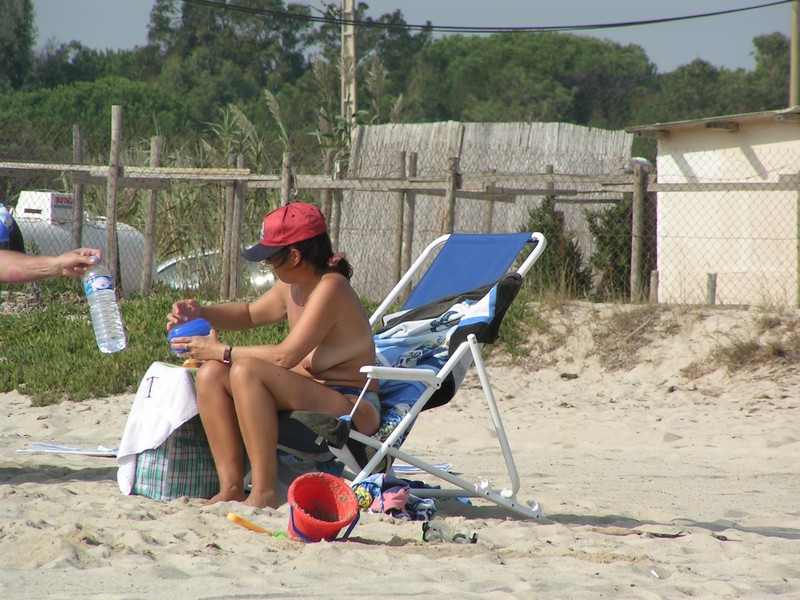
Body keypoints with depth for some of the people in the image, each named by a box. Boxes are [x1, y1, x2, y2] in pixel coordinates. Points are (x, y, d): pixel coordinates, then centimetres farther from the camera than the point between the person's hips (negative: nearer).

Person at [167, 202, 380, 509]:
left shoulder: (330, 288, -19)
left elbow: (285, 357, -25)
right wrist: (201, 313, 13)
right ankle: (231, 488, -8)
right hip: (310, 397, 10)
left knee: (246, 371, -28)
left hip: (354, 411, -10)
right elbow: (251, 313, 31)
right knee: (211, 374, -1)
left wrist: (220, 350, -16)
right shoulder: (291, 287, 10)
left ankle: (264, 493, -28)